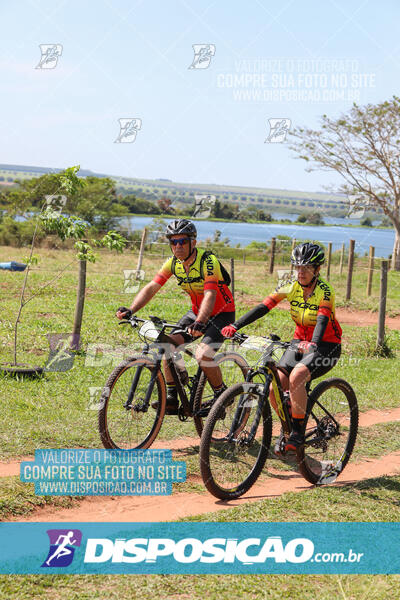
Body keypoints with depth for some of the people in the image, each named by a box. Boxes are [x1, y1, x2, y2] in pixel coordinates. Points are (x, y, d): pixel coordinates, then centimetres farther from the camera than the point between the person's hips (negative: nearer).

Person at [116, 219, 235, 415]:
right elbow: (152, 287, -11)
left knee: (203, 354, -25)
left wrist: (200, 323, -54)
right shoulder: (173, 263, -7)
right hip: (197, 311, 6)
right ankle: (171, 398, -4)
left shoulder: (208, 261, -26)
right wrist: (130, 310, -26)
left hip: (222, 312, -6)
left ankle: (221, 395, -1)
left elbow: (210, 295, -38)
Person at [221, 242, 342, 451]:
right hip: (300, 341, 5)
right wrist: (235, 326, -24)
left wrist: (313, 343, -53)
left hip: (326, 346, -5)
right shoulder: (290, 286, -5)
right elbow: (263, 307, -12)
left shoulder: (324, 291, -18)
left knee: (296, 377, -32)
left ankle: (298, 432, -18)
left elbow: (322, 320, -33)